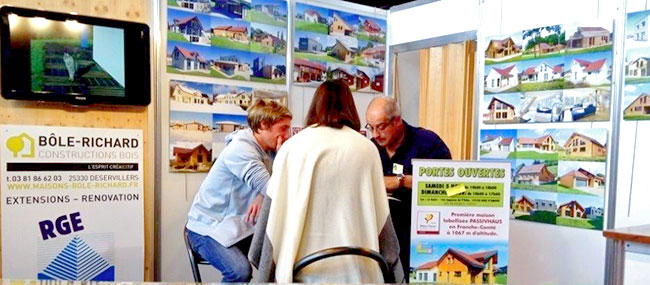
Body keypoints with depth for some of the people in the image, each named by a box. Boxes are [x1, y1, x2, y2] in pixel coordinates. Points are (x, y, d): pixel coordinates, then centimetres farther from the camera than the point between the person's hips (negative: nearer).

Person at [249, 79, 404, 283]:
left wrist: (265, 273, 13)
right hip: (355, 267, 1)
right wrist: (393, 267, 16)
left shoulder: (292, 146, 1)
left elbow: (273, 210, 3)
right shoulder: (367, 149, 2)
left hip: (302, 268, 0)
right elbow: (381, 215, 5)